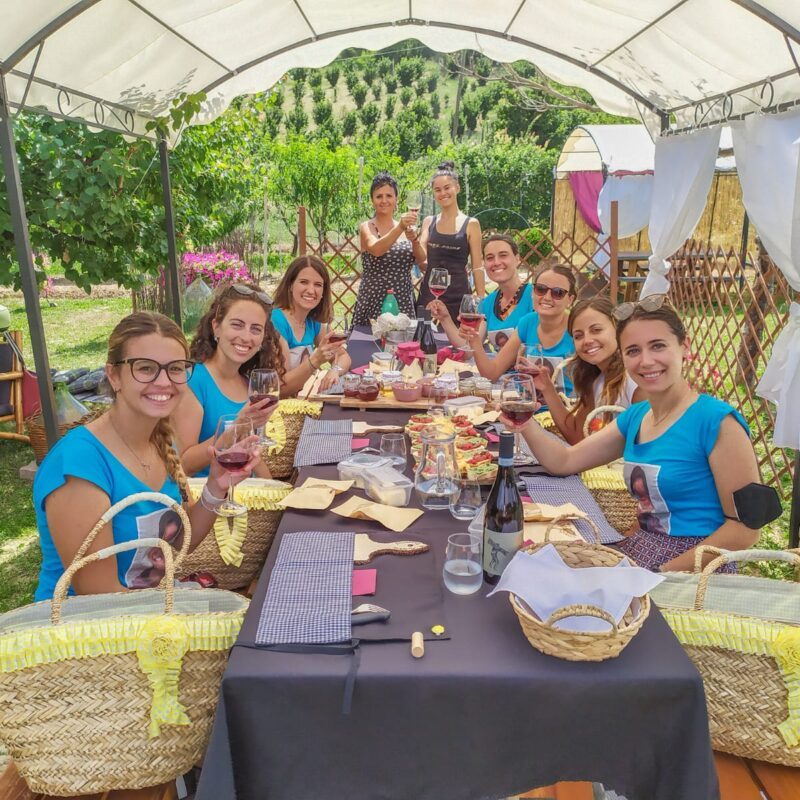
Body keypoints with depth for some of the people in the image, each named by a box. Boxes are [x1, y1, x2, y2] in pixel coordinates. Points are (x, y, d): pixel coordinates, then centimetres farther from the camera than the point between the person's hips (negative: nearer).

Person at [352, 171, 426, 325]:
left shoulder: (406, 227, 8)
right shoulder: (366, 227, -2)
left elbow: (420, 259, -4)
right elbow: (376, 250, -23)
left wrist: (414, 239, -23)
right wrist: (399, 228, -35)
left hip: (403, 302, 3)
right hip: (373, 301, -3)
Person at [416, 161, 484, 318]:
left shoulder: (471, 224, 2)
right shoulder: (429, 222, 10)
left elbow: (477, 267, 1)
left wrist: (481, 300, -3)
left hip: (457, 293, -2)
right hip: (429, 292, 3)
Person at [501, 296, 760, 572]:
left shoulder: (717, 421, -16)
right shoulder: (634, 417, 6)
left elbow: (745, 527, -15)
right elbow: (564, 461, 9)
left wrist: (665, 572, -19)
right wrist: (525, 423, -8)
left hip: (694, 567, -6)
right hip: (641, 547, 6)